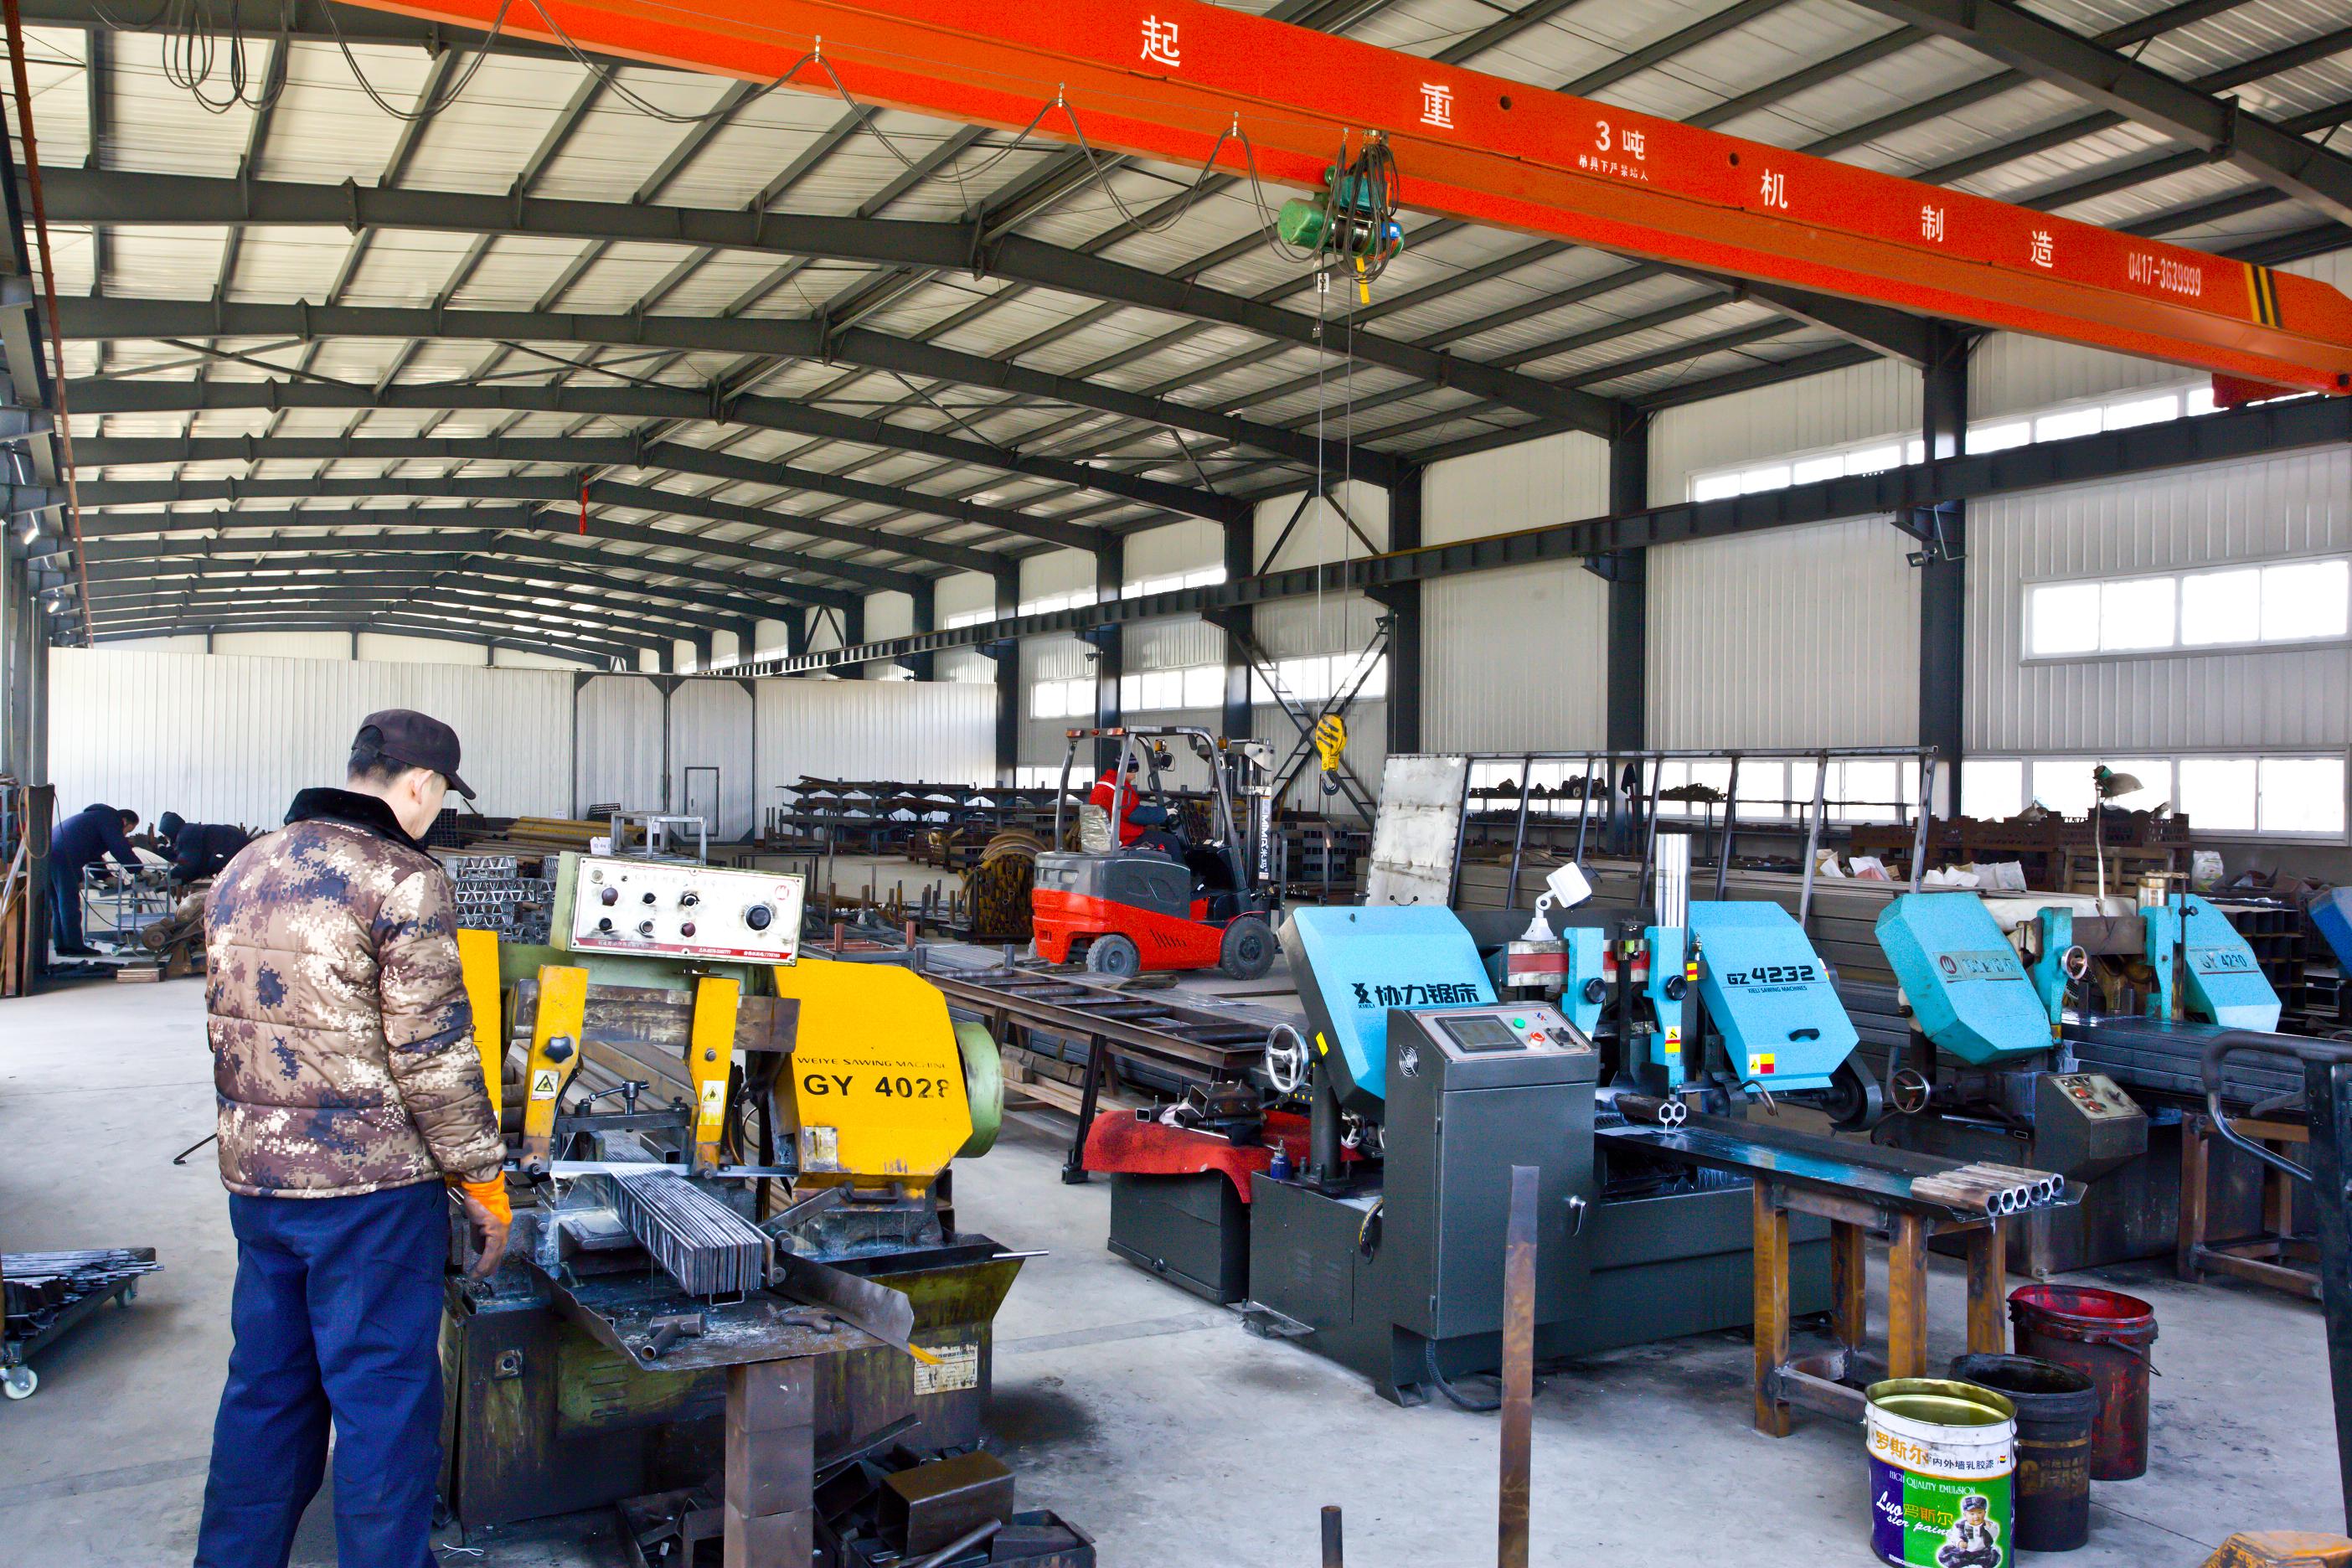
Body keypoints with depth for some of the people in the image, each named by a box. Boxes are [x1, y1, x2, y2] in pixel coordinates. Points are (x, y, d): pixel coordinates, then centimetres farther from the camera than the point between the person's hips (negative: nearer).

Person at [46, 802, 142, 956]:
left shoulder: (97, 816, 30)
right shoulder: (110, 820, 0)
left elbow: (94, 855, 33)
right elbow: (121, 850, -10)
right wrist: (139, 870, -2)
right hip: (63, 857, -10)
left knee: (58, 904, 13)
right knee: (69, 902, -7)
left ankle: (62, 946, 15)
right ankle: (74, 946, -5)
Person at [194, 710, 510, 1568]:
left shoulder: (242, 870, 10)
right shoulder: (404, 879, -15)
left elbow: (229, 1025, 18)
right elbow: (432, 1055, -17)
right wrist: (484, 1183, -9)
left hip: (253, 1176, 8)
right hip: (371, 1184, -7)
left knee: (264, 1391, 19)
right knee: (384, 1402, 3)